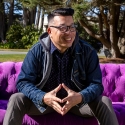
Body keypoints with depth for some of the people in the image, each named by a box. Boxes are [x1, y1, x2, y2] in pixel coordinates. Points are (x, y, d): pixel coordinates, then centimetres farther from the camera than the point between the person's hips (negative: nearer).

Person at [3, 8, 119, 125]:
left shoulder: (87, 51, -10)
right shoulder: (36, 51, -11)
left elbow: (96, 84, -12)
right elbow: (23, 82, -13)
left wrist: (80, 97, -35)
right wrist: (43, 97, -34)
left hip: (78, 101, 0)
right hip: (44, 102, 0)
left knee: (105, 102, -25)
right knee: (16, 99, -24)